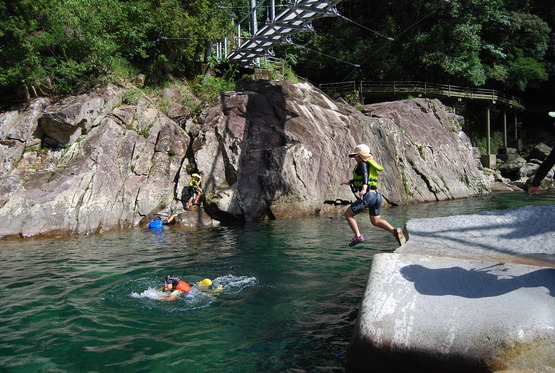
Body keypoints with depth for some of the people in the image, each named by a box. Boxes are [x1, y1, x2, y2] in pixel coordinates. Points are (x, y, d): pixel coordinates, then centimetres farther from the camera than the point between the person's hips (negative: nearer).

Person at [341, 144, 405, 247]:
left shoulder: (363, 164, -4)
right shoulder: (369, 165, 24)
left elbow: (365, 175, -26)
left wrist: (364, 189, -42)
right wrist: (349, 182, 50)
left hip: (368, 195, -9)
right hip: (377, 196, 9)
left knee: (348, 214, 5)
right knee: (375, 221, 20)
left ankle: (358, 236, -7)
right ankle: (395, 231, -1)